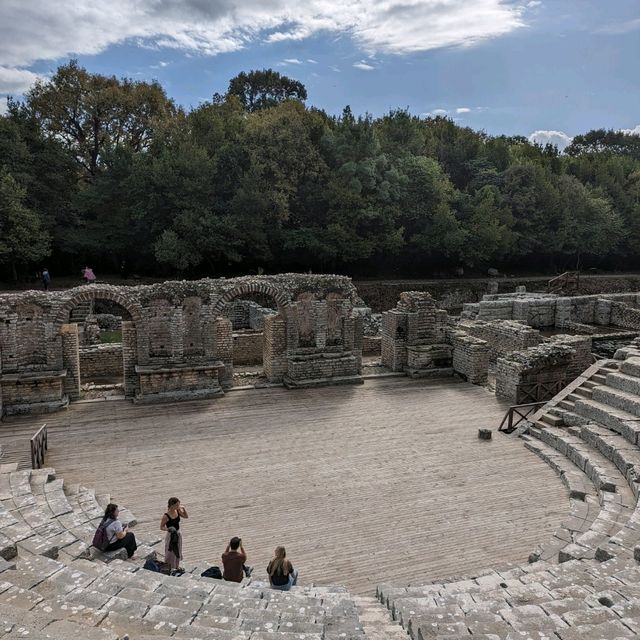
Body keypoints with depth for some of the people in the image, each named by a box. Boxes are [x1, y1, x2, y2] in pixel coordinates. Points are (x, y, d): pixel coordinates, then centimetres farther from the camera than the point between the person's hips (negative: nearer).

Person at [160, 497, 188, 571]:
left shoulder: (177, 511, -10)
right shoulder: (166, 516, -27)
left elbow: (186, 516, 4)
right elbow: (161, 527, -16)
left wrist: (183, 509, -13)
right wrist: (168, 529, -35)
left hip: (178, 534, 6)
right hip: (171, 535, -6)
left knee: (178, 551, 22)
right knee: (171, 552, 11)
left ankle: (176, 566, 42)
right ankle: (170, 568, 32)